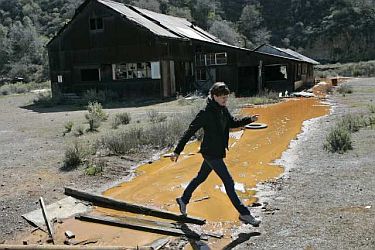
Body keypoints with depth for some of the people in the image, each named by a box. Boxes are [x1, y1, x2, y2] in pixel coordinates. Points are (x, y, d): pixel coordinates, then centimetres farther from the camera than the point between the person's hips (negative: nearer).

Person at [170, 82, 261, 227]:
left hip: (217, 152, 9)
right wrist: (177, 151, -16)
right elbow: (190, 132, -18)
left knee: (201, 177, 23)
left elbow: (233, 123, 18)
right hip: (211, 153, -9)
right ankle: (244, 214, 6)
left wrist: (249, 119, 2)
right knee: (228, 182, -4)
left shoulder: (223, 110, 3)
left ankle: (183, 200, 42)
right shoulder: (206, 113, -21)